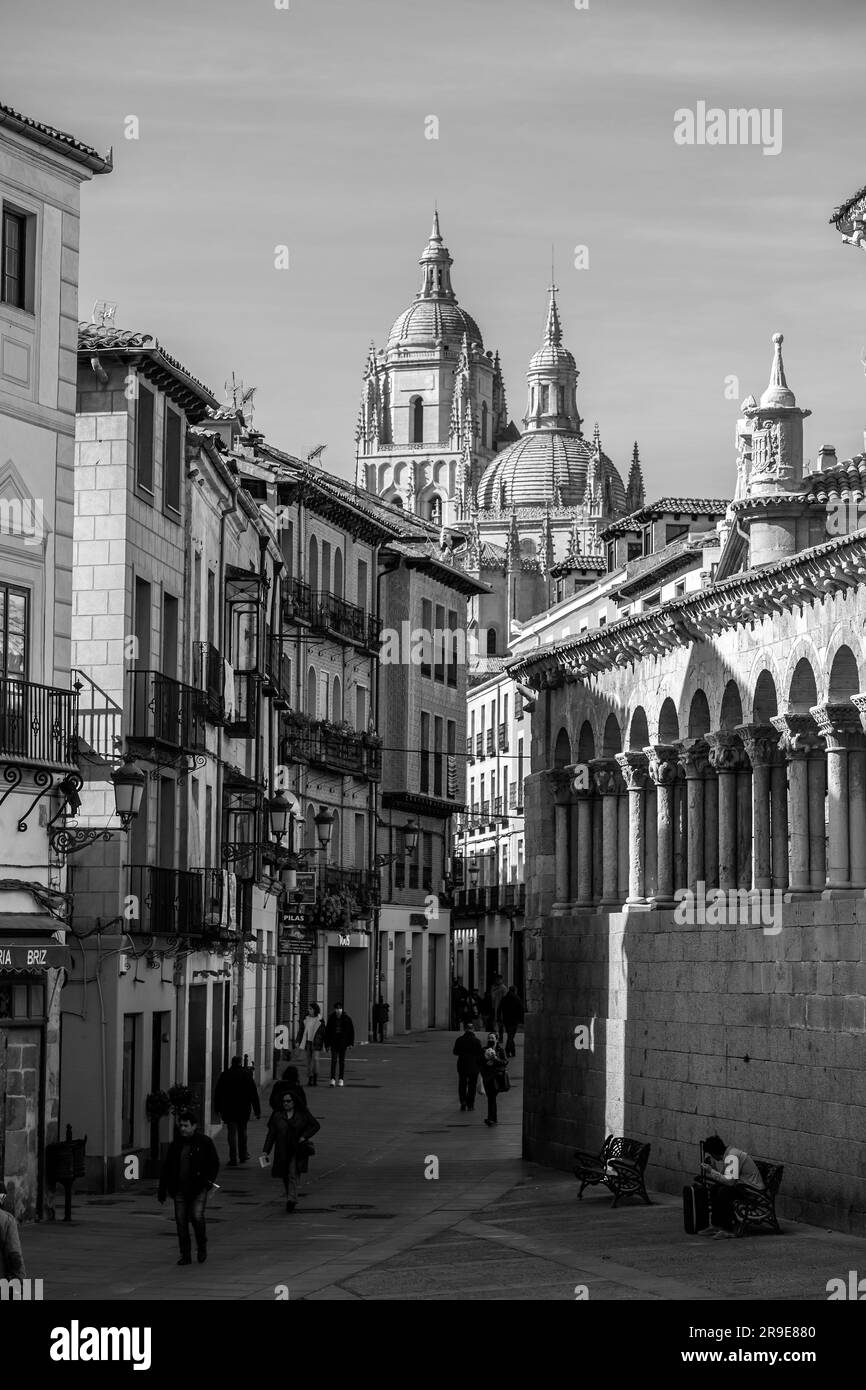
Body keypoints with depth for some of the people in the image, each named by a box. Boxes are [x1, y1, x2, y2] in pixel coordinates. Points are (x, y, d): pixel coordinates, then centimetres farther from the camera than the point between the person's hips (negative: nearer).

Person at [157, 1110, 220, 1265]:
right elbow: (166, 1169, 14)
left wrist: (209, 1180, -9)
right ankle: (185, 1255, 10)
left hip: (198, 1189, -4)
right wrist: (162, 1191, 12)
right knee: (181, 1221, 1)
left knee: (197, 1217, -16)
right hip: (179, 1189, 4)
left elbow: (214, 1164, 5)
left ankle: (202, 1247, 10)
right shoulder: (175, 1145, 10)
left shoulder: (204, 1142, 0)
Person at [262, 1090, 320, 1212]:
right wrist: (266, 1151, -1)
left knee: (293, 1175, -15)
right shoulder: (277, 1116, 6)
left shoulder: (303, 1114, 2)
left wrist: (304, 1137, -6)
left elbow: (316, 1126, 8)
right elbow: (271, 1134, 6)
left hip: (297, 1151, -3)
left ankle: (291, 1200, -21)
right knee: (285, 1177, 9)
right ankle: (291, 1199, 26)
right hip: (282, 1152, 3)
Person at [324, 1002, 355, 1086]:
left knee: (342, 1060, 7)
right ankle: (333, 1079, -14)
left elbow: (351, 1030, 0)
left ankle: (341, 1079, 17)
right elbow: (327, 1031, 3)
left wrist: (351, 1043, -5)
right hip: (334, 1041, 0)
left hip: (343, 1042, 0)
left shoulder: (346, 1018, -3)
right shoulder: (331, 1018, -1)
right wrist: (327, 1043, 0)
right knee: (334, 1060, -10)